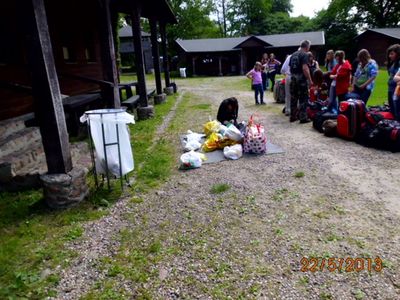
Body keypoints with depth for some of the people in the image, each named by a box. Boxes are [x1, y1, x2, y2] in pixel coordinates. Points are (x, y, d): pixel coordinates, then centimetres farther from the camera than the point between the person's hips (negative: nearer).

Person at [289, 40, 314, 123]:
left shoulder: (293, 55, 13)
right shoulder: (304, 55, -10)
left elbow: (290, 67, 16)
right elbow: (305, 68, -19)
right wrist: (310, 80, -15)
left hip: (293, 79, 7)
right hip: (301, 79, -7)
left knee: (293, 98, 12)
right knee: (303, 99, -1)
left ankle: (293, 116, 18)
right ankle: (303, 117, 0)